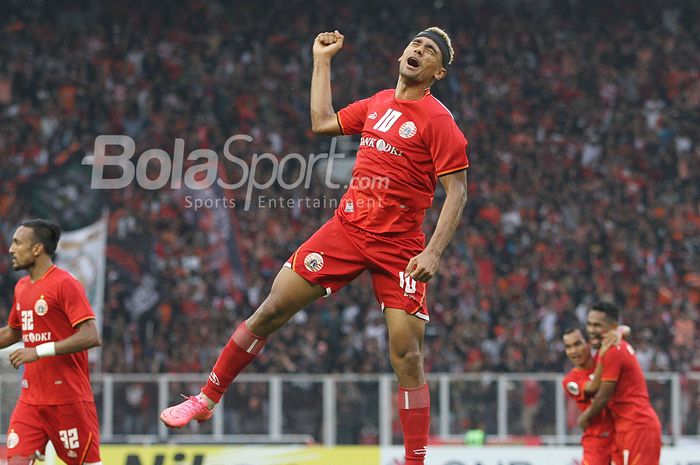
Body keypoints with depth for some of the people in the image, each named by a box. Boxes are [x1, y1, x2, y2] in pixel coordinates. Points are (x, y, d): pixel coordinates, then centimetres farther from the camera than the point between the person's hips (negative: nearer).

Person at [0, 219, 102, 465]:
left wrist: (39, 351, -24)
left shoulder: (65, 283, -11)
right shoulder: (22, 287, 14)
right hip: (30, 398, 7)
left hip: (68, 397, -7)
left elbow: (91, 336, -20)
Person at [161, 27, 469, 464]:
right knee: (271, 310, 3)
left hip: (399, 247, -5)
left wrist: (433, 252, -21)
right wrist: (322, 61, 29)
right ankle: (207, 399, 16)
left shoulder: (437, 120, -8)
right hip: (347, 227, 5)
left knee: (407, 356, -9)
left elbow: (458, 192, -11)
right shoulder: (377, 103, 12)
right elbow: (323, 122, 28)